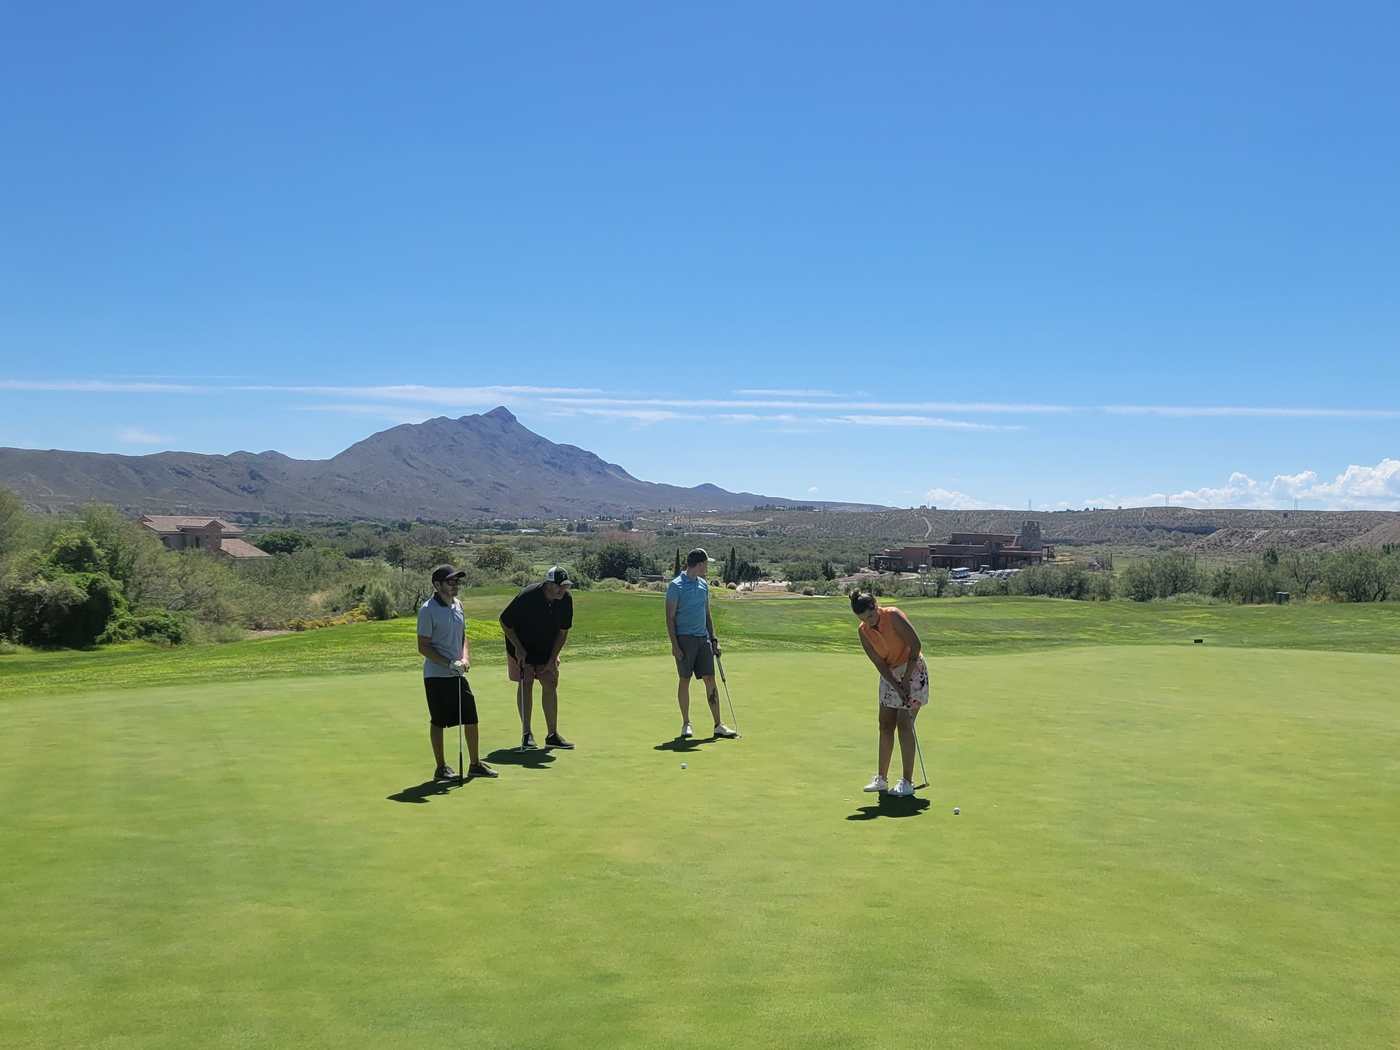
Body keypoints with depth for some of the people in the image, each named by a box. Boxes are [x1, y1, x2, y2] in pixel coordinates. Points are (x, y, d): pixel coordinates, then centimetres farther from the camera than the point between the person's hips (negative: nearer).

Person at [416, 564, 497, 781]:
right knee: (438, 722, 3)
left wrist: (465, 658, -1)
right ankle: (441, 768, 15)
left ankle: (475, 764, 19)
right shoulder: (428, 609, -13)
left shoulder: (457, 605, 9)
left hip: (458, 674, 7)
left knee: (471, 718, 8)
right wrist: (449, 663, -19)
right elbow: (423, 646, -13)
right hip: (437, 675, -7)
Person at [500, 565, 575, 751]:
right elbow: (504, 622, -16)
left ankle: (552, 735, 4)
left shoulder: (566, 599, -16)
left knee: (550, 685, -1)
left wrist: (553, 658, -8)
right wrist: (518, 648, -17)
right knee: (525, 684, -6)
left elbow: (563, 631, -5)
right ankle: (526, 733, 3)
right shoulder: (527, 596, -29)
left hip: (547, 648, 4)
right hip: (522, 647, -4)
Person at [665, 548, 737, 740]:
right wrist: (674, 645, -15)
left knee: (710, 680, 2)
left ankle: (718, 725, 3)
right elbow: (670, 618, -9)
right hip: (684, 638, -6)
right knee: (684, 680, 1)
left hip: (703, 638, 6)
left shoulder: (703, 585, 14)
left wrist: (714, 639, 14)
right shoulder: (675, 586, -8)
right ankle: (686, 724, 11)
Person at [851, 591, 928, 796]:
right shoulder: (864, 632, -4)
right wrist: (897, 687, -16)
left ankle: (908, 782, -7)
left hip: (912, 669, -6)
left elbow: (916, 645, -18)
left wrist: (906, 678, -16)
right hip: (890, 674, 6)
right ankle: (881, 779, 14)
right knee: (885, 725, 6)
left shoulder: (894, 616, -20)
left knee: (904, 724, -11)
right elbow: (879, 663, -5)